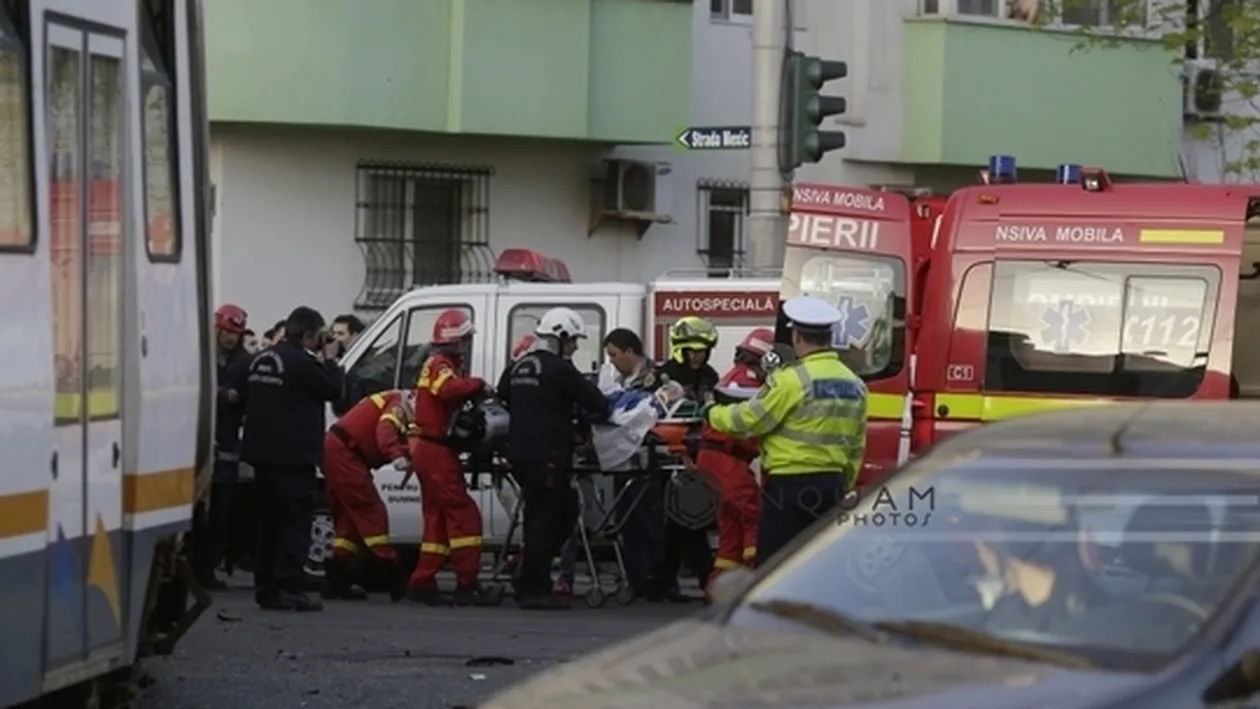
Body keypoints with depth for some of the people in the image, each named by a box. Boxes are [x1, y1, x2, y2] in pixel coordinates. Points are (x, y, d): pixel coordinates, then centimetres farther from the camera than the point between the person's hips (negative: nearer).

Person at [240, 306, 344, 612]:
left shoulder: (261, 360, 13)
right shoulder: (301, 362, -16)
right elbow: (332, 388, -12)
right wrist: (329, 360, 6)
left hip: (263, 452, 9)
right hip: (293, 456, -9)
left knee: (270, 521, 13)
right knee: (295, 521, -6)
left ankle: (266, 588, 15)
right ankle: (288, 588, -12)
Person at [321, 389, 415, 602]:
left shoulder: (395, 409, 21)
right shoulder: (400, 404, -8)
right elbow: (385, 431, -27)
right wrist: (397, 456, -40)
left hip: (335, 449, 10)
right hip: (344, 451, -10)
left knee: (349, 518, 13)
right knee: (372, 512, -10)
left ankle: (337, 581, 13)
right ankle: (395, 580, -13)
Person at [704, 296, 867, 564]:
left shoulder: (792, 380, -14)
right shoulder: (854, 385, 9)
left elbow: (749, 420, -9)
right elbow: (857, 447, 14)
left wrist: (714, 414, 9)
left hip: (791, 485, -7)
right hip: (832, 485, 7)